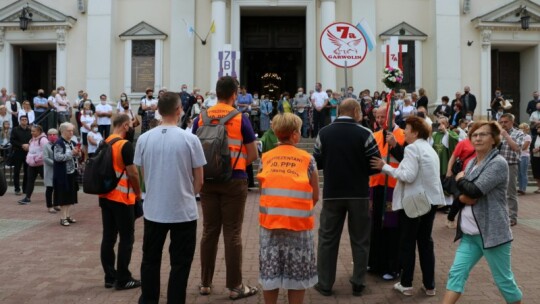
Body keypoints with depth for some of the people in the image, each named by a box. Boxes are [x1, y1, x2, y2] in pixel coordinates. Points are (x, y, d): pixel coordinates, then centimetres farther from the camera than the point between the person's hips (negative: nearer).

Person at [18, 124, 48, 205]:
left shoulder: (43, 139, -16)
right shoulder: (33, 139, 13)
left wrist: (37, 159, -21)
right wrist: (29, 158, 11)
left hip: (40, 164, -8)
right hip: (32, 164, 8)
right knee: (30, 180, 6)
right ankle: (27, 197, 8)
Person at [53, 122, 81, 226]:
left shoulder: (72, 143, 12)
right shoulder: (58, 143, -11)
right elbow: (57, 157, -23)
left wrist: (78, 153, -2)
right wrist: (71, 153, -24)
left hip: (72, 172, 7)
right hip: (62, 174, -7)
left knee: (71, 194, 11)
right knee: (63, 195, -3)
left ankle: (68, 215, 20)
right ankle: (63, 218, 4)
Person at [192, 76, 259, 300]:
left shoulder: (201, 118, 3)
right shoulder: (240, 118, -6)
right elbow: (253, 155, -4)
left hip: (208, 180, 3)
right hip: (234, 181, -3)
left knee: (209, 231, 11)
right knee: (232, 233, 1)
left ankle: (205, 283, 19)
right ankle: (235, 286, 7)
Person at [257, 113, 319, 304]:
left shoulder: (266, 158, 5)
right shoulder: (307, 159, 0)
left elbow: (263, 191, 8)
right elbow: (315, 196, 4)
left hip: (270, 220, 2)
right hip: (298, 223, -2)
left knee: (270, 271, 13)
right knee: (297, 272, 10)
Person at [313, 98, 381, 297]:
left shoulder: (323, 133, -1)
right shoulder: (364, 134, -8)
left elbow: (317, 163, 4)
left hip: (332, 194, 2)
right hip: (359, 194, -1)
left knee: (327, 239, 10)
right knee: (360, 240, 12)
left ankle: (325, 284, 15)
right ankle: (358, 283, 17)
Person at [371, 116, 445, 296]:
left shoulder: (412, 147, -13)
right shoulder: (429, 149, 15)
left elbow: (408, 176, -21)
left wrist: (385, 167, -16)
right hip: (430, 199, 8)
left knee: (407, 242, 4)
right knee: (426, 242, 13)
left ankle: (406, 284, 12)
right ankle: (429, 285, 17)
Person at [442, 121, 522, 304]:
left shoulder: (498, 163, -14)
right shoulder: (472, 162, 12)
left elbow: (474, 191, -23)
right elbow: (460, 192, 12)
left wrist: (460, 179, -3)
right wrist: (463, 197, -11)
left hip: (491, 232, -7)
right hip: (470, 233, 7)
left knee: (504, 280, 6)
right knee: (456, 273, 2)